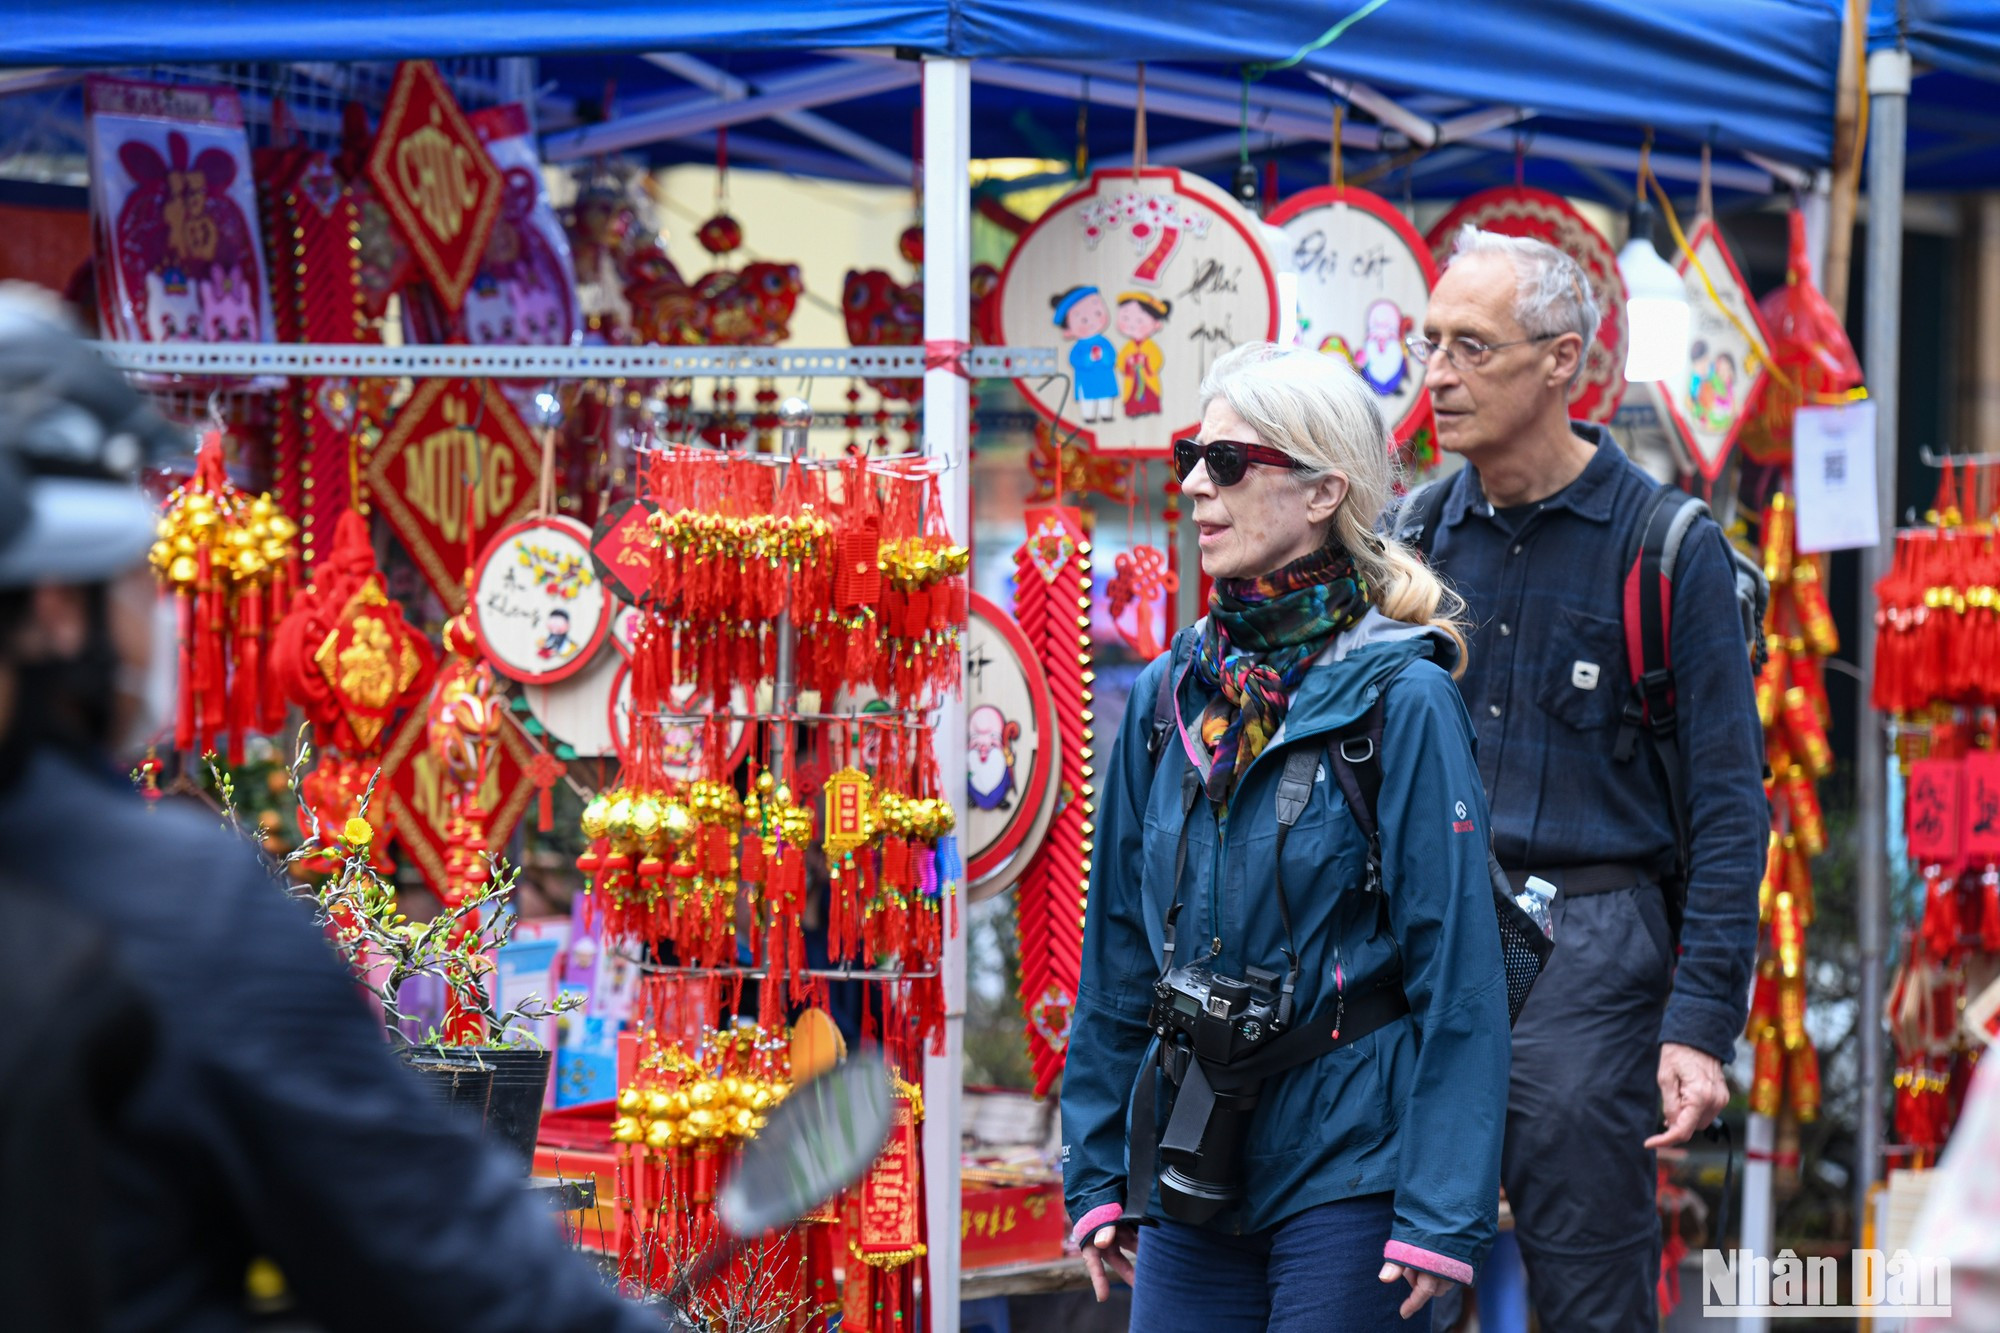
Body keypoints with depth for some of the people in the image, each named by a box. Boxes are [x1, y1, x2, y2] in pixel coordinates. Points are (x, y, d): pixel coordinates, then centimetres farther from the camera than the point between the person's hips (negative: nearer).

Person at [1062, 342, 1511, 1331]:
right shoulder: (1171, 695, 8)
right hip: (1191, 1167, 5)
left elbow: (1459, 975, -11)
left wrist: (1439, 1215, -15)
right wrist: (1096, 1173, 12)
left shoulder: (1402, 702, -9)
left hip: (1349, 1161, -5)